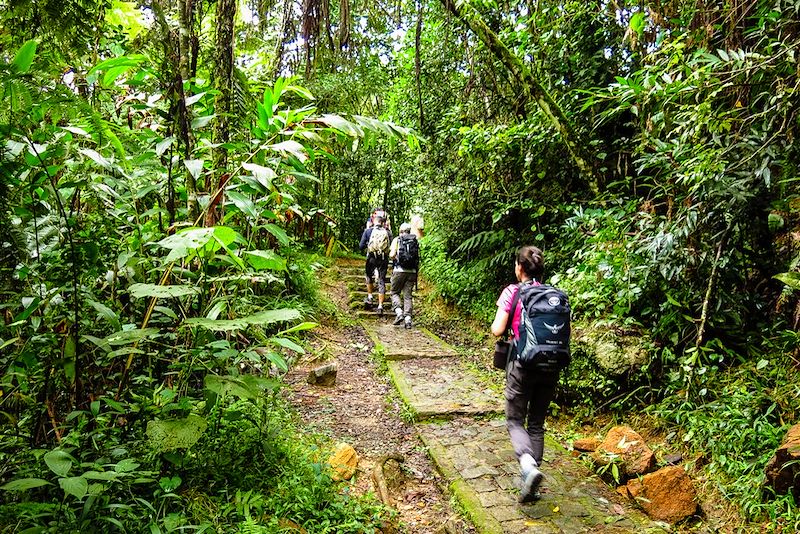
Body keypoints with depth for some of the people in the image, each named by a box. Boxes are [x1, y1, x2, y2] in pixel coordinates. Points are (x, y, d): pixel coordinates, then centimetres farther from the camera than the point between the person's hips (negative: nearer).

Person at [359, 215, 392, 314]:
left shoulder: (368, 231, 1)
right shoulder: (387, 232, 4)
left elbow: (361, 246, -2)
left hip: (372, 258, -1)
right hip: (384, 259, 1)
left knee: (369, 276, 27)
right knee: (382, 281, 5)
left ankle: (369, 297, 21)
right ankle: (380, 306, 1)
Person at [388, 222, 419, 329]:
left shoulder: (397, 240, 3)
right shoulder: (415, 241, 10)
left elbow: (392, 255, -7)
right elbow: (418, 257, 3)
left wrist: (392, 258, 14)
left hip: (399, 270, -2)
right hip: (412, 271, 3)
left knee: (395, 292, 12)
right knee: (408, 295, 7)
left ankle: (399, 312, -8)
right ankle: (408, 318, -1)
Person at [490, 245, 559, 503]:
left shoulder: (512, 292, -7)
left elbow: (497, 330, -11)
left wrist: (495, 323, 9)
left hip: (522, 365, -4)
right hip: (550, 366, 4)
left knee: (515, 420, 10)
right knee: (537, 423, 16)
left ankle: (528, 466, -16)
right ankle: (529, 486, 18)